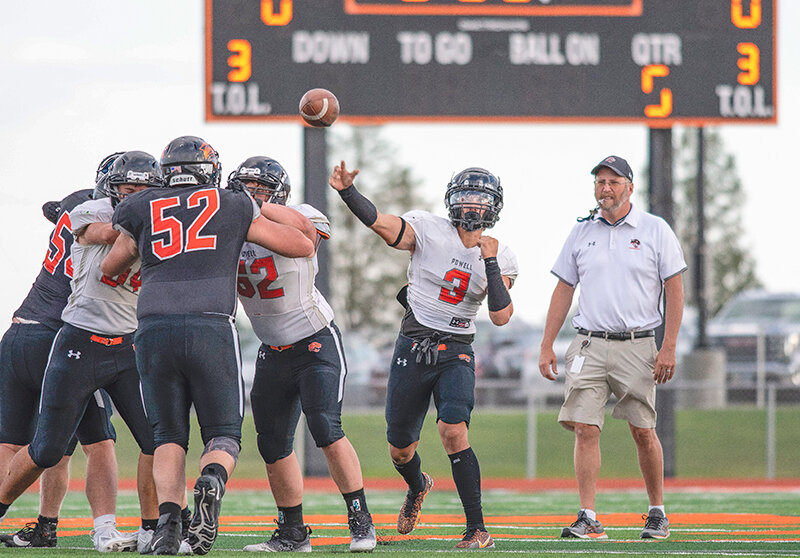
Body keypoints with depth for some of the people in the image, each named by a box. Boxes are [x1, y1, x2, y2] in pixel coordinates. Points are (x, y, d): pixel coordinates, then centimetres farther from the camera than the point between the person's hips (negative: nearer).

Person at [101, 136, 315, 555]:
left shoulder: (142, 210, 16)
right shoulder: (234, 208, 14)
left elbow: (111, 267, 30)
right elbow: (303, 247, 21)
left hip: (154, 328, 1)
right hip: (212, 328, -1)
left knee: (169, 436, 13)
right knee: (223, 433, 9)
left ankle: (168, 515, -11)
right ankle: (212, 481, -25)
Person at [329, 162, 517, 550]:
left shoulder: (499, 258, 1)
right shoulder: (429, 231, -5)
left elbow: (501, 317, -8)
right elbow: (378, 222, -19)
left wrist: (490, 264, -14)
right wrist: (347, 191, -35)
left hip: (456, 353, -1)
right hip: (413, 348, 1)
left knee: (453, 431, -24)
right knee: (400, 447, 11)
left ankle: (477, 530, -19)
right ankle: (417, 488, 49)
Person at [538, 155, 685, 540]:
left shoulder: (655, 230, 1)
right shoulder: (581, 233, 10)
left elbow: (674, 291, 0)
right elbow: (563, 290, 13)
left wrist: (669, 348, -7)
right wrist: (547, 346, 7)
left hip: (637, 346, -2)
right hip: (590, 346, 2)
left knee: (643, 432, 2)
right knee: (585, 429, -8)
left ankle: (657, 513, 17)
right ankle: (588, 520, -8)